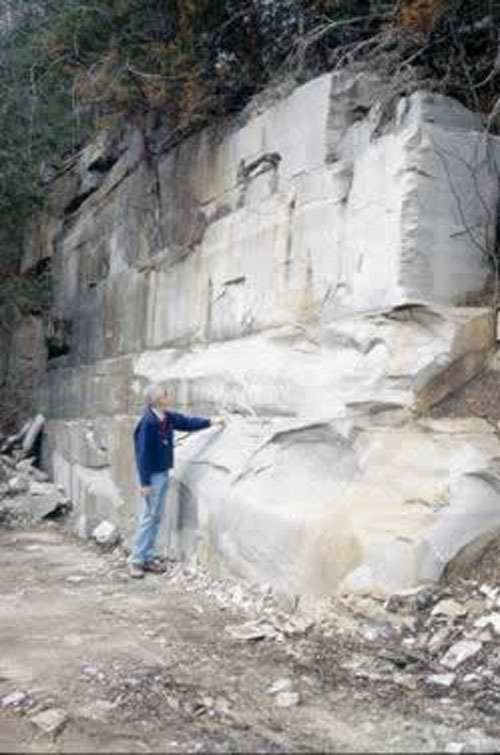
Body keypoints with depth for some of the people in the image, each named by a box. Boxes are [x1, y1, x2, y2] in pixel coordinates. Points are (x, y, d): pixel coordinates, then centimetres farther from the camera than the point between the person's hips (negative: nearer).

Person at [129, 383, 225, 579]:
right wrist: (144, 482, -19)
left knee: (157, 518, 13)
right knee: (149, 517, -3)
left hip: (163, 473, 9)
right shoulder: (148, 423, -21)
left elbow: (187, 422, 20)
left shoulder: (168, 418, 4)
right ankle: (136, 560, 8)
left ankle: (148, 558, 22)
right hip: (152, 475, -9)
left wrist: (211, 422, 13)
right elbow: (143, 454, -20)